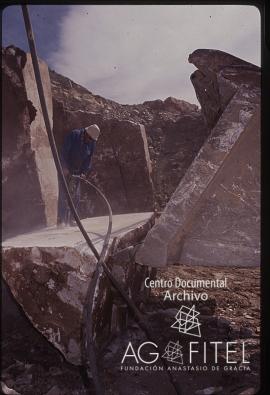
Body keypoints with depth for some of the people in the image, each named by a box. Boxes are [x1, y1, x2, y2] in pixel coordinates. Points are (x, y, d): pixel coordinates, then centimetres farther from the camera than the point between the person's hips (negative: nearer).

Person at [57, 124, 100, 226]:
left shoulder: (92, 142, 0)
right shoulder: (73, 135, -16)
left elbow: (89, 158, 3)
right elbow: (64, 151, -18)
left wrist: (84, 172, -8)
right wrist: (64, 167, -22)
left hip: (77, 171, 5)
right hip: (65, 169, -5)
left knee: (75, 195, 2)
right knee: (63, 194, -9)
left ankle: (70, 219, 11)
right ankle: (61, 220, -7)